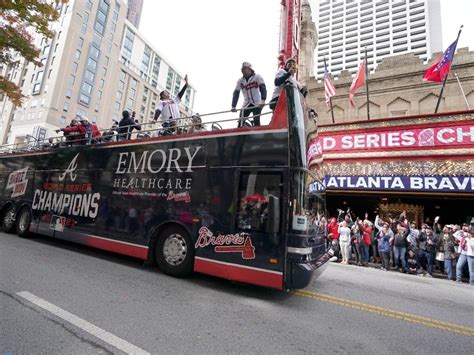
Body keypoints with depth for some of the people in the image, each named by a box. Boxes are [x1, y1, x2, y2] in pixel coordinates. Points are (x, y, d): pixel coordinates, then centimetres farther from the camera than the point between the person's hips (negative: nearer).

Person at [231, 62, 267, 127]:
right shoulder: (240, 81, 6)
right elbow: (236, 93, 4)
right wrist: (233, 106, -6)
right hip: (246, 105, 4)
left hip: (257, 104, -3)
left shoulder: (257, 77, -4)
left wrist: (263, 101, -29)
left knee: (256, 121, -19)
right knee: (240, 123, -7)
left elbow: (263, 88, -14)